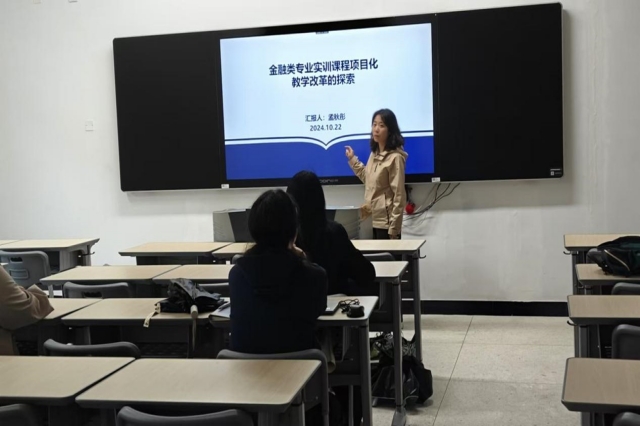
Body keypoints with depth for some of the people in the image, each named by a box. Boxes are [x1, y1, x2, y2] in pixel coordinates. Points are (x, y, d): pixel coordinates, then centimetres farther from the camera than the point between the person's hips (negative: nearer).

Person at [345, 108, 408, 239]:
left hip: (386, 223, -8)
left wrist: (393, 229, -17)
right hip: (373, 220, 8)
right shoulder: (374, 153, 10)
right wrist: (353, 160, 18)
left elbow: (399, 196, -16)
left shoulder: (395, 157, -14)